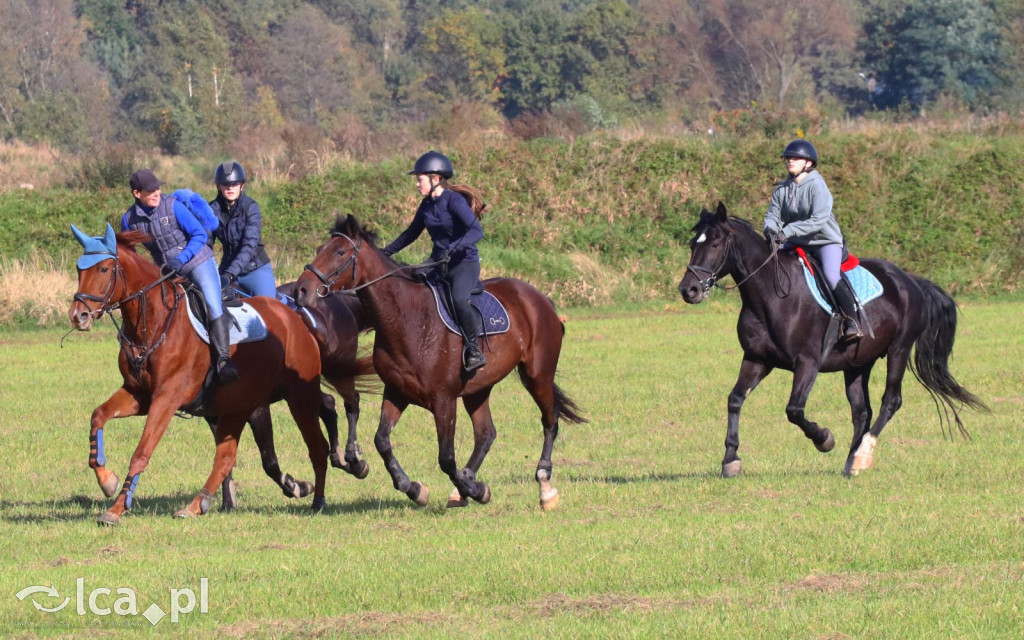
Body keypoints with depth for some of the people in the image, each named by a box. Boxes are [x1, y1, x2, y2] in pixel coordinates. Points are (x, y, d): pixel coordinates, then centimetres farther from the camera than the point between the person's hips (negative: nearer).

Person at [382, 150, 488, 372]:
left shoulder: (454, 201, -16)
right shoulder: (427, 205, 7)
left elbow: (477, 231, -26)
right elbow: (411, 233, 22)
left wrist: (454, 247, -39)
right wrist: (386, 252, 16)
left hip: (465, 264, -8)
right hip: (439, 264, 8)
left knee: (458, 298, -34)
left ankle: (473, 349, -19)